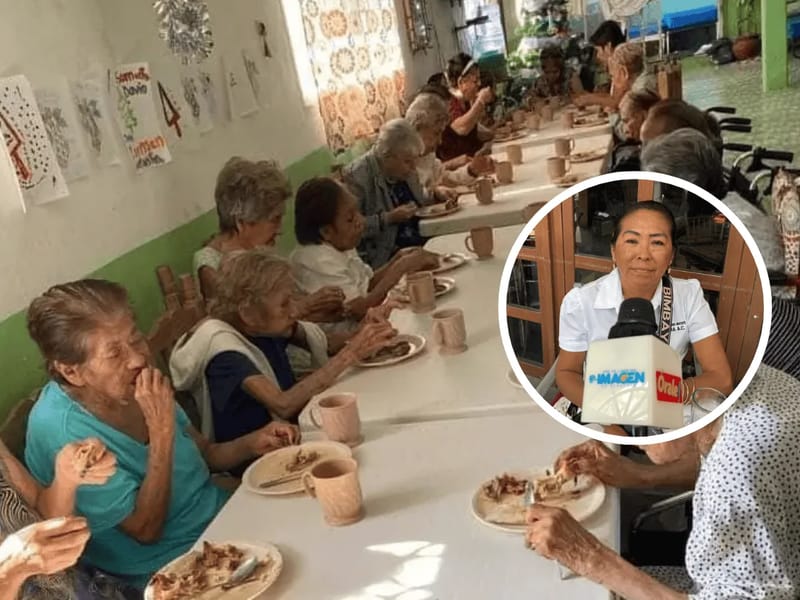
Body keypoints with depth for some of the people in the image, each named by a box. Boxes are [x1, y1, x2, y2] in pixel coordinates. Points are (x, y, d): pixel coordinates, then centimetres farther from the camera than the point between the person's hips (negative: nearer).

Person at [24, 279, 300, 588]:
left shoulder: (135, 386, -5)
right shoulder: (61, 431, -25)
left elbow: (204, 454, 9)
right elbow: (146, 529, -22)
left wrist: (251, 443, -11)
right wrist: (162, 431, -29)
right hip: (169, 567, -6)